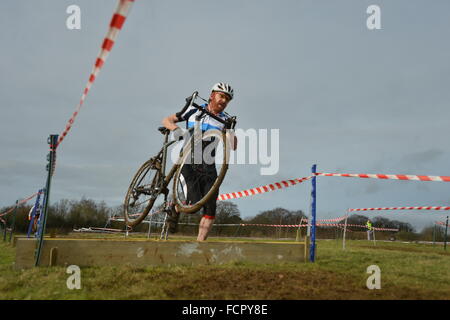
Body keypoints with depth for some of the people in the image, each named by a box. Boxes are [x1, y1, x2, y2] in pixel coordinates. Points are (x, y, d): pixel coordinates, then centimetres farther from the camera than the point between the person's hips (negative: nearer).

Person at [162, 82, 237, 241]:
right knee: (195, 203, -17)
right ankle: (175, 209, 15)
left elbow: (233, 147, 0)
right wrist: (173, 126, -11)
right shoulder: (194, 110, 7)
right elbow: (166, 120, 12)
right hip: (188, 161, -2)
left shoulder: (225, 120, 9)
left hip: (208, 166, 2)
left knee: (210, 209, -9)